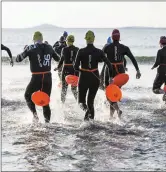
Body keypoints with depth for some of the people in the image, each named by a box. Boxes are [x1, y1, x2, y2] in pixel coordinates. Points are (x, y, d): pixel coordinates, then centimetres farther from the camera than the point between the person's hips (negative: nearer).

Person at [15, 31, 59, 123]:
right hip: (48, 77, 3)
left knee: (28, 95, 19)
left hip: (36, 78, -3)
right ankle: (47, 119, 9)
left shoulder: (31, 48, -7)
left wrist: (25, 51, 16)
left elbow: (18, 59, -2)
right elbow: (57, 59, 18)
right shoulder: (49, 47, 4)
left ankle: (34, 113, -1)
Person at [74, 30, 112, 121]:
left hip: (84, 78, -2)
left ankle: (86, 109, -22)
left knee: (81, 100, 12)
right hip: (95, 78, 2)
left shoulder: (81, 51, -10)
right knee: (90, 101, 17)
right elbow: (109, 64, -10)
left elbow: (76, 67, -12)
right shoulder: (99, 52, -5)